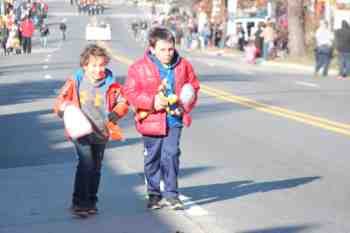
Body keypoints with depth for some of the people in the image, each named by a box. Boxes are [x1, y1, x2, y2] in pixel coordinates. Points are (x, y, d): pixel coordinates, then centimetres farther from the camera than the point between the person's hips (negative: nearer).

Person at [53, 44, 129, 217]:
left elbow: (123, 102, 6)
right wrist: (65, 110, -16)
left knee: (96, 168, 13)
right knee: (86, 163, -17)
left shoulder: (111, 84, -2)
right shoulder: (75, 82, -5)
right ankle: (79, 203, -9)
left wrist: (116, 113, -13)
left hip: (101, 132, 3)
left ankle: (91, 201, 28)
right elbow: (61, 101, 4)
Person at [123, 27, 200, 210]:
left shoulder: (183, 65, 1)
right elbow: (130, 92, -8)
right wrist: (152, 101, -18)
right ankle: (154, 194, 24)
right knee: (152, 158, 9)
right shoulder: (139, 67, -7)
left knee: (171, 155, -4)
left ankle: (171, 193, 9)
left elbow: (193, 87, 11)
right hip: (151, 121, -1)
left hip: (174, 120, 1)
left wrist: (185, 106, -4)